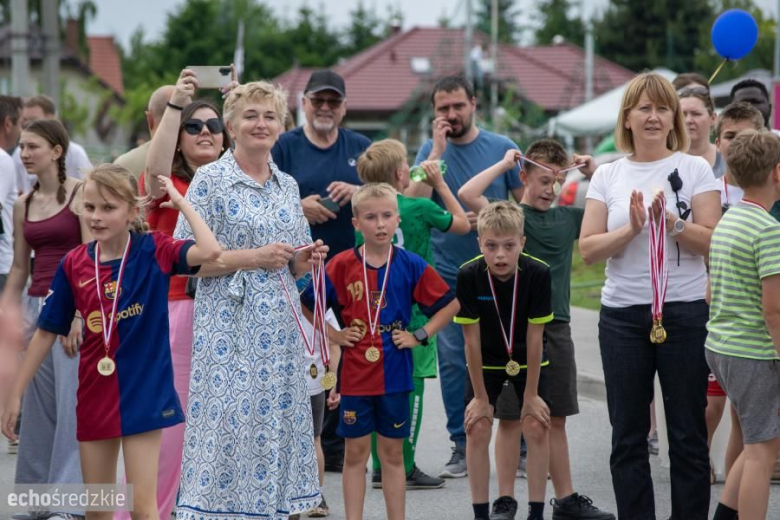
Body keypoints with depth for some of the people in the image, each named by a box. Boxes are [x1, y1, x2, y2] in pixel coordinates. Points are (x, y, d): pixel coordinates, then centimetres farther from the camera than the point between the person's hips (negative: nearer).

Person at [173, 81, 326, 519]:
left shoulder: (288, 186, 14)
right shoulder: (210, 180, -4)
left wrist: (305, 260, -1)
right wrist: (254, 257, -16)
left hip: (278, 328, 6)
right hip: (229, 326, -6)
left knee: (276, 422, 5)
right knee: (228, 424, -9)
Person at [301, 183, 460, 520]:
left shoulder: (410, 265, -3)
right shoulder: (341, 265, -4)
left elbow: (450, 304, 4)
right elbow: (307, 305, 7)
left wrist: (420, 335, -3)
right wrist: (333, 335, 0)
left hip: (395, 375, 0)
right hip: (354, 375, 0)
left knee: (393, 453, 8)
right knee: (355, 453, 5)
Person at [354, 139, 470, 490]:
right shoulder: (420, 208, -9)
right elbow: (463, 224, 6)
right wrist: (439, 183, 10)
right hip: (413, 314, -5)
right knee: (410, 387, -1)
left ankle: (380, 466, 12)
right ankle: (404, 469, 0)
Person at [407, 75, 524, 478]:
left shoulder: (501, 148, 1)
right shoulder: (431, 150, 3)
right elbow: (414, 202, -12)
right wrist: (438, 150, -15)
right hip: (448, 274, 1)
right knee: (453, 361, 3)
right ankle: (461, 446, 11)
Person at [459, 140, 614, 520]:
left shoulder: (568, 218, 9)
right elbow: (467, 194, -21)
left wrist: (593, 174, 6)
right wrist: (504, 164, -10)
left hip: (556, 328, 4)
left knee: (556, 418, 12)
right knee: (510, 418, 2)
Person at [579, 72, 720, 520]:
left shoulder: (694, 169, 1)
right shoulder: (608, 176, 8)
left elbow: (712, 242, -6)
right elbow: (588, 248, 1)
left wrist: (670, 222, -20)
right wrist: (632, 227, -14)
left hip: (684, 312, -2)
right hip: (622, 315, 2)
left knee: (688, 433, 3)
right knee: (627, 436, 6)